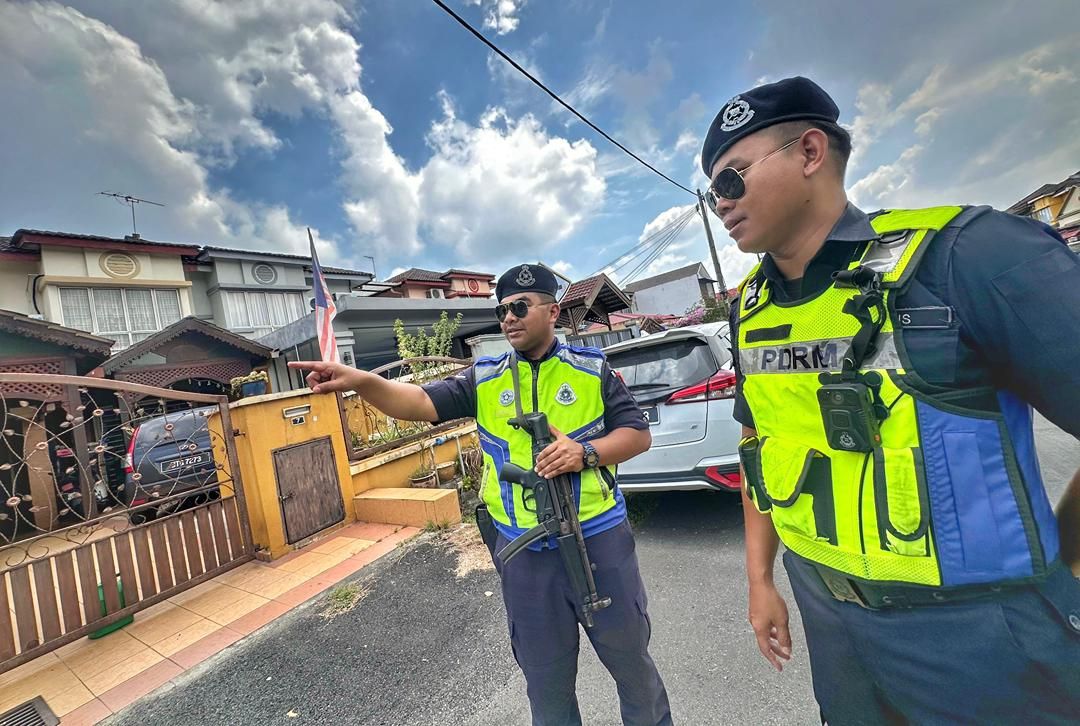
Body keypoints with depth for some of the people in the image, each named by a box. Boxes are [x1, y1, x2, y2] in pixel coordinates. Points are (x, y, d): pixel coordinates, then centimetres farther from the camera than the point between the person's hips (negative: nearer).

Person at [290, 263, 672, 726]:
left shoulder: (592, 370, -3)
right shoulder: (483, 380, 1)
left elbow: (639, 434, -3)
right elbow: (422, 403, -10)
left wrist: (586, 452, -21)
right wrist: (362, 381, -27)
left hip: (598, 539, -1)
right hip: (524, 553, 1)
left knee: (630, 658, 21)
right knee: (546, 678, 20)